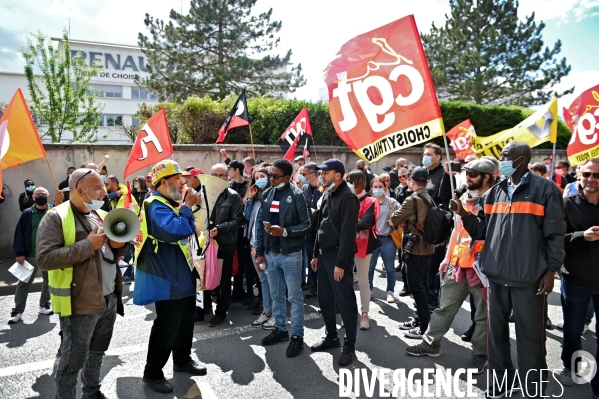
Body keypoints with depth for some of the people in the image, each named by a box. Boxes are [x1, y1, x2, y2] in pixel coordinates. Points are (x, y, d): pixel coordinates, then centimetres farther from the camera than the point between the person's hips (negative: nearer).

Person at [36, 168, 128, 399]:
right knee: (73, 361, 7)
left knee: (97, 353, 22)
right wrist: (88, 245, -25)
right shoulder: (56, 217, -12)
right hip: (80, 303, -7)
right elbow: (44, 259, -22)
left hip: (109, 299, 7)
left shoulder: (101, 215, 10)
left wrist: (119, 246, -5)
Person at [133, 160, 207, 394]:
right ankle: (152, 373, 18)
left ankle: (182, 360, 37)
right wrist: (187, 206, -25)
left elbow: (185, 231, 23)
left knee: (185, 322, 20)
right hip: (168, 279, -10)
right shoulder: (156, 206, -19)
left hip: (182, 276, 10)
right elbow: (177, 230, -35)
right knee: (166, 327, 1)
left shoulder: (170, 204, 13)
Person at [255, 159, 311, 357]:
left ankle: (297, 336, 15)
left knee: (295, 296, 4)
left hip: (290, 254, -6)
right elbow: (260, 223, 7)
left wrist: (285, 231, -23)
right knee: (276, 296, 17)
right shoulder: (267, 195, 6)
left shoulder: (297, 195, -10)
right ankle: (280, 329, 32)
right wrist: (260, 252, 4)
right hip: (270, 254, 6)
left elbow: (306, 224, -10)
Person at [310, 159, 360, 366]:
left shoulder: (347, 197, -14)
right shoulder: (327, 195, 13)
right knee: (325, 300, 16)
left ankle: (349, 346, 13)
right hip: (324, 256, 9)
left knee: (345, 302, 1)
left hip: (338, 258, -9)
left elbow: (348, 232, -19)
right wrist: (316, 254, 15)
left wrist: (341, 262, -20)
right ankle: (331, 337, 31)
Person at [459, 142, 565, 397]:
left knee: (530, 336, 6)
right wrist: (465, 215, -5)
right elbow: (482, 231, 11)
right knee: (497, 331, 15)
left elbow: (555, 234, -5)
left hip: (528, 277, -5)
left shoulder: (545, 189, -4)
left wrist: (551, 270, -8)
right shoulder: (494, 193, 11)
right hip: (497, 274, 5)